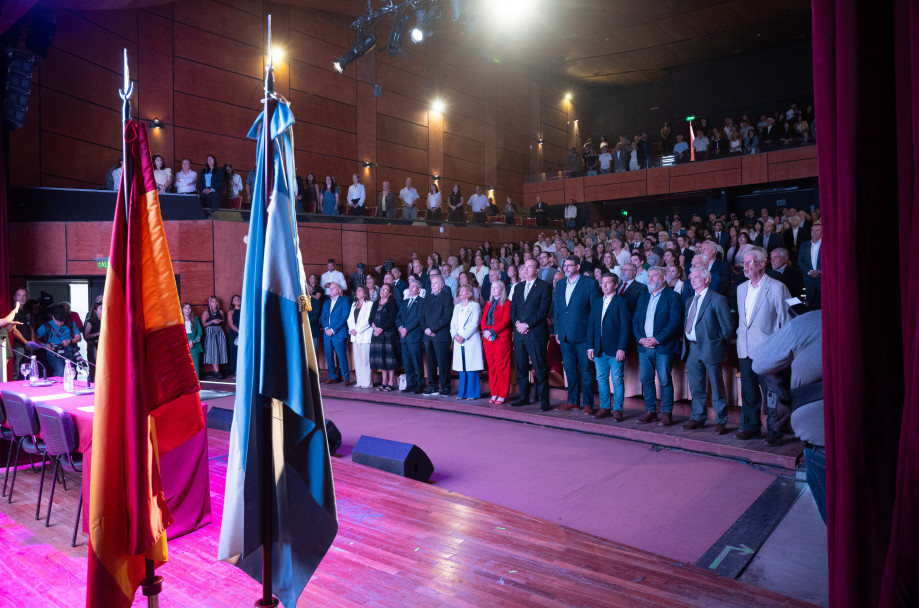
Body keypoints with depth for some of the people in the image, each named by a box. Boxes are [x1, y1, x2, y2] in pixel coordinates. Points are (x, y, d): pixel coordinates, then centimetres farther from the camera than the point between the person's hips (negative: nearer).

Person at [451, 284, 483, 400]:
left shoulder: (475, 305, 0)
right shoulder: (457, 307, 18)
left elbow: (474, 323, -8)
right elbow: (453, 323, 14)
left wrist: (463, 336, -14)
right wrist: (455, 335, -4)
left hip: (471, 340, -5)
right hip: (458, 341, 5)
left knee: (471, 367, -5)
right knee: (461, 367, 6)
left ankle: (472, 393, 1)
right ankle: (462, 392, 13)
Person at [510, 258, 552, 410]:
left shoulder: (544, 286, -1)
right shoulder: (518, 287, 18)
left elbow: (543, 310, -9)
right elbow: (513, 309, 14)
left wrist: (527, 324, -13)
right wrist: (517, 323, -4)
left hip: (536, 333, -6)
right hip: (519, 332, 6)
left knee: (540, 368, -3)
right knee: (520, 367, 9)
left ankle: (544, 400, 4)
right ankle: (524, 397, 19)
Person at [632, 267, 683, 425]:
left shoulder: (672, 297, -2)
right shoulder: (643, 297, 17)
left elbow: (675, 321, -11)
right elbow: (635, 320, 14)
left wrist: (657, 339, -16)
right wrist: (640, 338, -3)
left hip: (663, 346, -5)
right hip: (644, 346, 5)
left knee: (665, 381, -1)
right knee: (645, 379, 6)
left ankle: (667, 413, 9)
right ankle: (650, 411, 17)